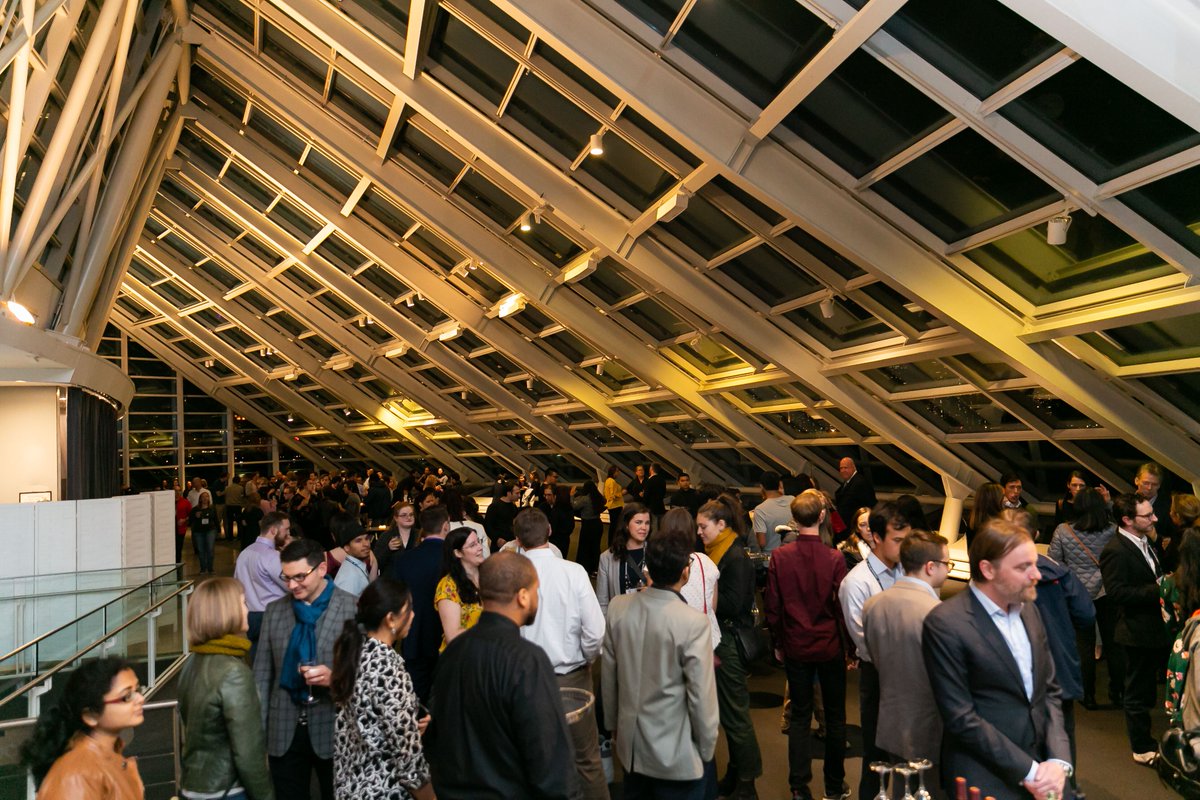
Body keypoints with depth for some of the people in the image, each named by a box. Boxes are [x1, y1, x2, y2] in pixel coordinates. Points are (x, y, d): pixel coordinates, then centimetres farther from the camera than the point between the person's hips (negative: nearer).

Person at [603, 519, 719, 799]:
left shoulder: (618, 607, -9)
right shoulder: (693, 623, -25)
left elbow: (608, 673, 1)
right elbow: (701, 694, -18)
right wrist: (706, 748, -2)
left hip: (630, 744, 5)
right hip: (675, 753, -5)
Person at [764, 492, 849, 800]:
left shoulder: (779, 557, -10)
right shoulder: (834, 558, -15)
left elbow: (772, 606, -3)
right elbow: (842, 606, -9)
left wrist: (778, 644, 9)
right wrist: (850, 646, 4)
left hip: (796, 647, 1)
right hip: (830, 646, -1)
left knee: (800, 715, 11)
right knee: (835, 716, 14)